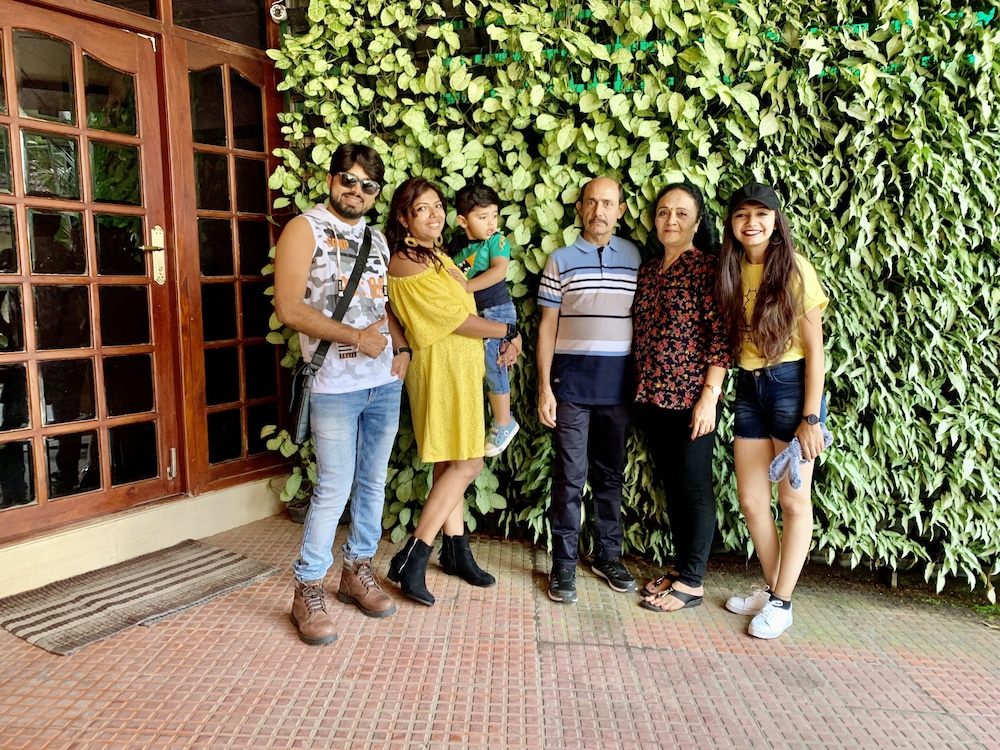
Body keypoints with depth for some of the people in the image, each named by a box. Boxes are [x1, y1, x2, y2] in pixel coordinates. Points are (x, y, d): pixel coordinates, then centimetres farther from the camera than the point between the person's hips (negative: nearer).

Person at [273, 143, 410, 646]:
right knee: (334, 491, -4)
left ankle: (358, 570, 30)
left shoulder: (376, 239, 16)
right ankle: (308, 591, 12)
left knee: (373, 483, 13)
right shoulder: (306, 229, -4)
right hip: (335, 384, -6)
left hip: (385, 382, 6)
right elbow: (289, 307, -14)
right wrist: (355, 336, -18)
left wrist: (400, 347, 3)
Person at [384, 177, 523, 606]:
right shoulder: (406, 264, -16)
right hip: (441, 371, -9)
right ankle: (411, 561, -4)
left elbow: (463, 308, 13)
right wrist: (509, 333, -6)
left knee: (451, 466, 13)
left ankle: (456, 551, 23)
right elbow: (457, 318, -17)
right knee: (466, 464, -9)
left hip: (460, 368, 9)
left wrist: (504, 339, -3)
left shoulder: (437, 256, 15)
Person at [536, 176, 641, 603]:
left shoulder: (635, 258, 6)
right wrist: (544, 387, -4)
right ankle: (564, 563, 10)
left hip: (618, 381, 2)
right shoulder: (560, 261, 3)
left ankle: (608, 555, 25)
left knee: (610, 472, 12)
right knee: (570, 474, 0)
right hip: (572, 380, -2)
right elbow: (547, 326, 2)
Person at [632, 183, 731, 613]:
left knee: (694, 486, 3)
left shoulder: (708, 267, -7)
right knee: (670, 484, 14)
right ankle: (680, 566, 28)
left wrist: (710, 395, -17)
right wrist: (639, 392, 10)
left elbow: (722, 336, -12)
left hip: (690, 397, -6)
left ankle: (692, 582, 13)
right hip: (650, 396, 7)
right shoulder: (647, 270, 12)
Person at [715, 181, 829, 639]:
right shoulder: (731, 271, 6)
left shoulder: (794, 269, -10)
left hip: (791, 384, -5)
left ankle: (782, 603, 16)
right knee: (750, 499, 9)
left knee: (793, 501, 4)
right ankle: (771, 589, 27)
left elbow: (815, 349, -10)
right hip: (748, 388, 6)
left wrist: (811, 417, -14)